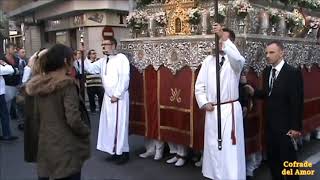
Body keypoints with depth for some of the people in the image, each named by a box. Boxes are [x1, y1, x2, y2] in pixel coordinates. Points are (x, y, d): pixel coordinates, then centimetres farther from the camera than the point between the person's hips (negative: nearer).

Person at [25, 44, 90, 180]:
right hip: (66, 148, -6)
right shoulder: (67, 84, -16)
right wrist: (86, 131, -4)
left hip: (44, 146, 7)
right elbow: (73, 120, -21)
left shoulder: (38, 85, 5)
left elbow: (36, 117, 13)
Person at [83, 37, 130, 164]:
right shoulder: (103, 61, 13)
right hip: (108, 97, 8)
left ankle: (123, 152, 10)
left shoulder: (121, 58, -10)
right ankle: (115, 151, 23)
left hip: (119, 97, -7)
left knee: (120, 124, -2)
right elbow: (90, 68, 10)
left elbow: (124, 78, -16)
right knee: (109, 124, 11)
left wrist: (116, 95, -16)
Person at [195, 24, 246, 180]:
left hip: (230, 109, -4)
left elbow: (237, 58, -30)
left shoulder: (235, 61, -2)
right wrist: (204, 103, -5)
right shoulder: (208, 61, 8)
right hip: (212, 110, 4)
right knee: (213, 146, 12)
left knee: (230, 148, -4)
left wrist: (224, 38, -34)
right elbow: (199, 86, 9)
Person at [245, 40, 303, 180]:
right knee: (272, 157, 17)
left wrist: (296, 127, -15)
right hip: (270, 124, 7)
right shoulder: (267, 71, 5)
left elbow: (297, 101, -15)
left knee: (288, 159, 7)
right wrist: (254, 92, -5)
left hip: (285, 125, -6)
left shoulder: (293, 73, -15)